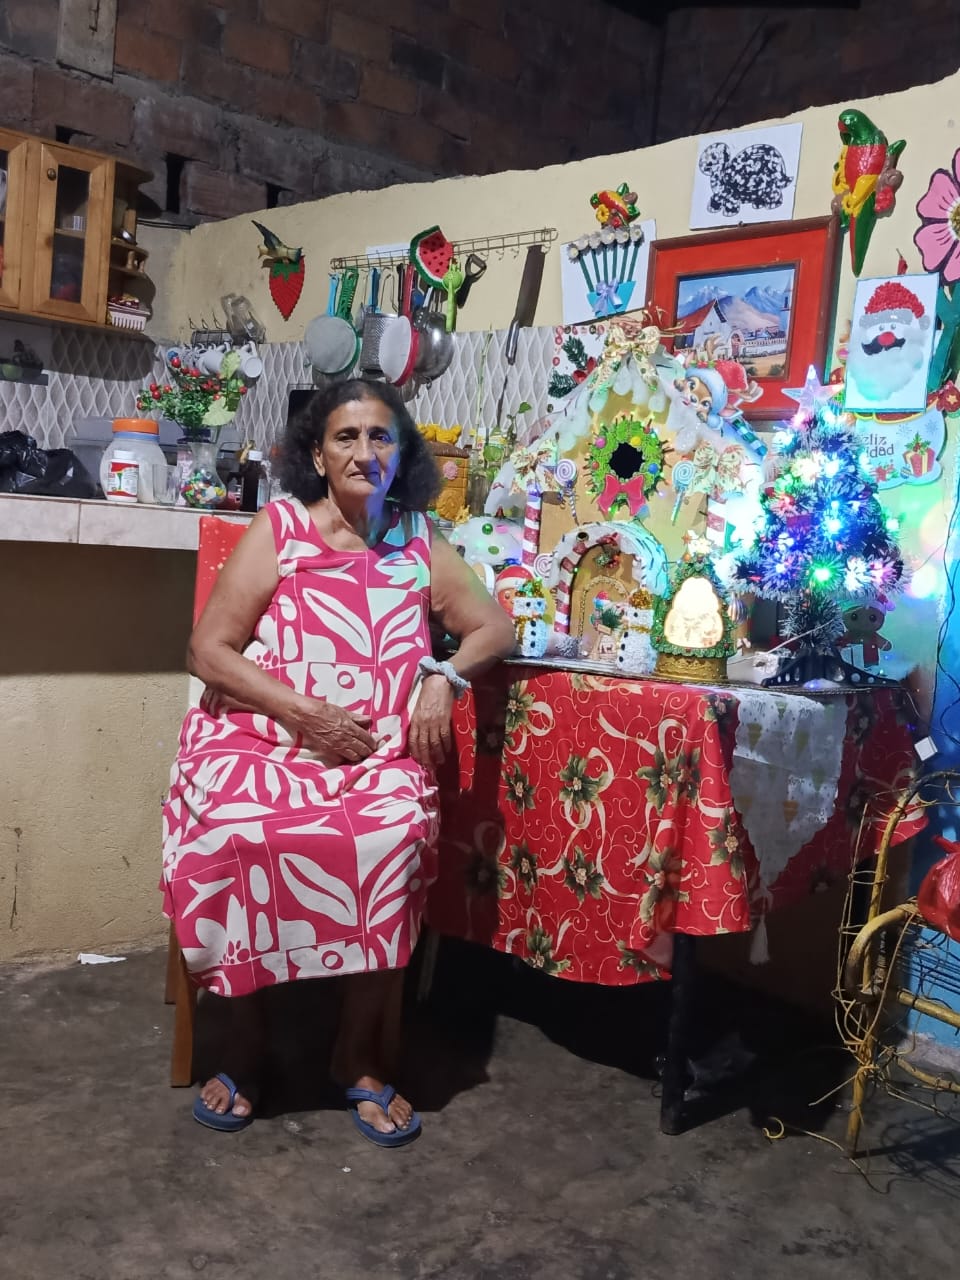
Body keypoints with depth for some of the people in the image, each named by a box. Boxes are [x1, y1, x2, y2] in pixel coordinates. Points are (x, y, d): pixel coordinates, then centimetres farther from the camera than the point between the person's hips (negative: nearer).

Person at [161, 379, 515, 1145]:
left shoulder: (420, 544, 11)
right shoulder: (278, 529, 2)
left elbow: (496, 628, 15)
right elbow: (208, 651, -4)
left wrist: (445, 677, -5)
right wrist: (306, 715, -14)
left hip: (380, 753, 1)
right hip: (262, 736, -1)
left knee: (395, 834, -30)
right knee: (236, 829, -32)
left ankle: (360, 1052, -10)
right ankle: (243, 1040, -8)